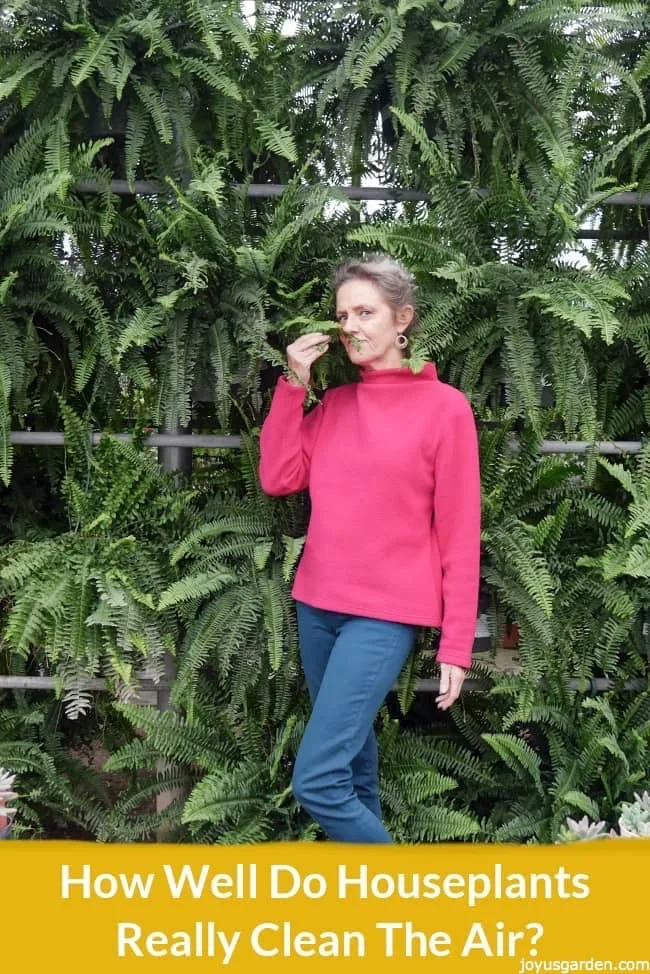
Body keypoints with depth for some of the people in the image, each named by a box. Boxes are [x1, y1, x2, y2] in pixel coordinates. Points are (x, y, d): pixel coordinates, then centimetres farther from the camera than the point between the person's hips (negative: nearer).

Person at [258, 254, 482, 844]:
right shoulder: (334, 402, 10)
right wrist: (293, 385, -1)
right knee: (350, 754, 15)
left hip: (385, 614, -6)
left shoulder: (444, 406, -6)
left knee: (316, 779, -13)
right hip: (317, 604, 6)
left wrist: (456, 645, -8)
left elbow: (459, 536, -6)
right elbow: (278, 479, 3)